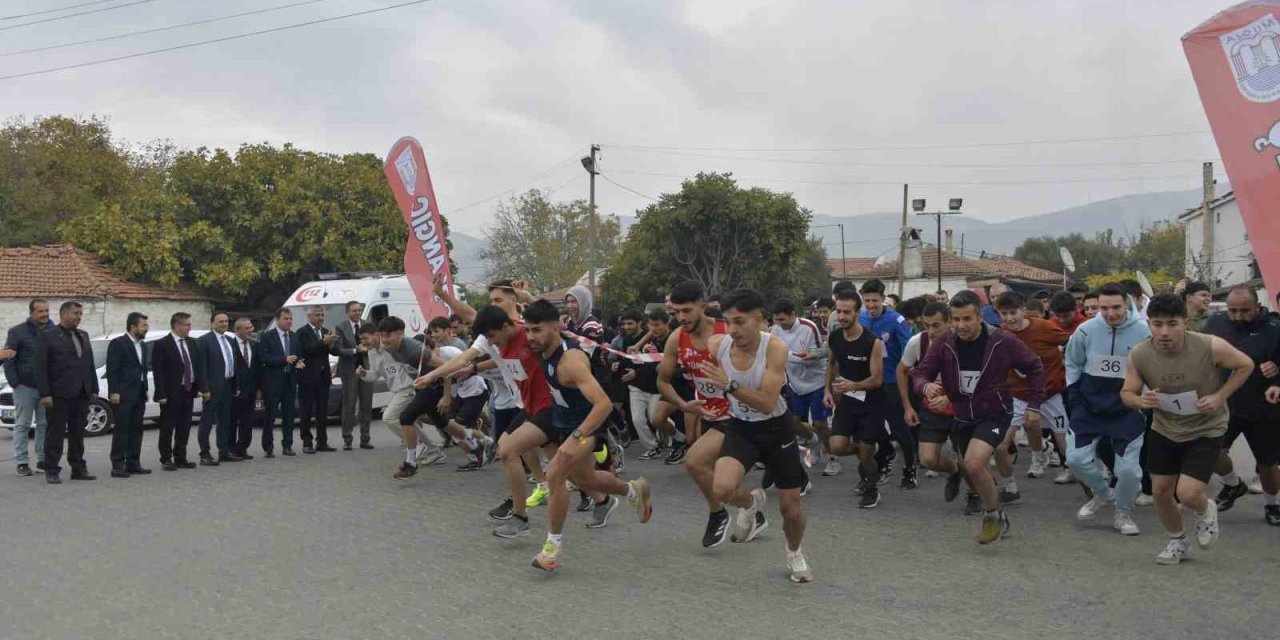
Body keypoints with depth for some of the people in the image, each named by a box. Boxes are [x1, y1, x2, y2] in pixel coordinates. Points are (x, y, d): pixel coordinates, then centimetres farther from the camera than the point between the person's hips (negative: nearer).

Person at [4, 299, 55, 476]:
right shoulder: (17, 331, -2)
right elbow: (8, 358, -3)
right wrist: (14, 382, -9)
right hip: (24, 387, -3)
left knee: (45, 425, 7)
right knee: (22, 425, 3)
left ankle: (43, 459, 15)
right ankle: (22, 462, 7)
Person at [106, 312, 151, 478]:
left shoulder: (142, 346, 16)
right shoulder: (117, 344, -8)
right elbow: (111, 370, -12)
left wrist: (145, 391, 16)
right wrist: (114, 392, -17)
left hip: (138, 395, 8)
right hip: (123, 395, -8)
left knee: (136, 430, 8)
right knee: (121, 430, -6)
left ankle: (133, 464, 13)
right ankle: (117, 466, -3)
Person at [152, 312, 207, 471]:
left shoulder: (192, 343, 11)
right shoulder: (162, 345, -8)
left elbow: (199, 366, 13)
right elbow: (158, 372, -12)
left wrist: (201, 387, 4)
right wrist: (161, 394, -17)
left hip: (189, 391, 6)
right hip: (171, 393, -6)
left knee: (184, 427, 11)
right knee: (167, 428, 2)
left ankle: (180, 458, 19)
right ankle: (166, 459, 9)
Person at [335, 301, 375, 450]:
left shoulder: (367, 325, 6)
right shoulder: (341, 328, -5)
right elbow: (337, 350, -11)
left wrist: (365, 348, -13)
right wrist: (356, 350, -19)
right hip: (349, 370, -4)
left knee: (366, 405, 7)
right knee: (349, 405, -1)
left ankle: (365, 439, 15)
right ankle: (347, 440, 6)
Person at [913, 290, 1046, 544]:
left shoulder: (1002, 342, -16)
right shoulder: (943, 344, -10)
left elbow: (1035, 368, -2)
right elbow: (920, 373, -7)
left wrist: (1034, 405, -4)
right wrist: (926, 386, -30)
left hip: (994, 415, -5)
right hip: (962, 416, 5)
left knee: (974, 463, -26)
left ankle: (994, 516, -3)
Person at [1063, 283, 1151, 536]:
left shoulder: (1143, 332, -13)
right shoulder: (1086, 330, -10)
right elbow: (1072, 364, 7)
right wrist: (1074, 397, 2)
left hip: (1128, 410, -1)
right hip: (1089, 407, 2)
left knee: (1128, 468, -5)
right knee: (1076, 459, -5)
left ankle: (1123, 513, 23)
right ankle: (1103, 493, 25)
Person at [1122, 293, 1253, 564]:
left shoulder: (1211, 346, -25)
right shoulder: (1138, 355, -18)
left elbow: (1245, 365, -6)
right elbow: (1127, 393, -4)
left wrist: (1219, 396, -17)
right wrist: (1140, 400, -28)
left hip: (1206, 430, -3)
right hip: (1165, 429, 3)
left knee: (1187, 494, -13)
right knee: (1160, 491, 9)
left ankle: (1205, 511, 26)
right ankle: (1177, 541, 37)